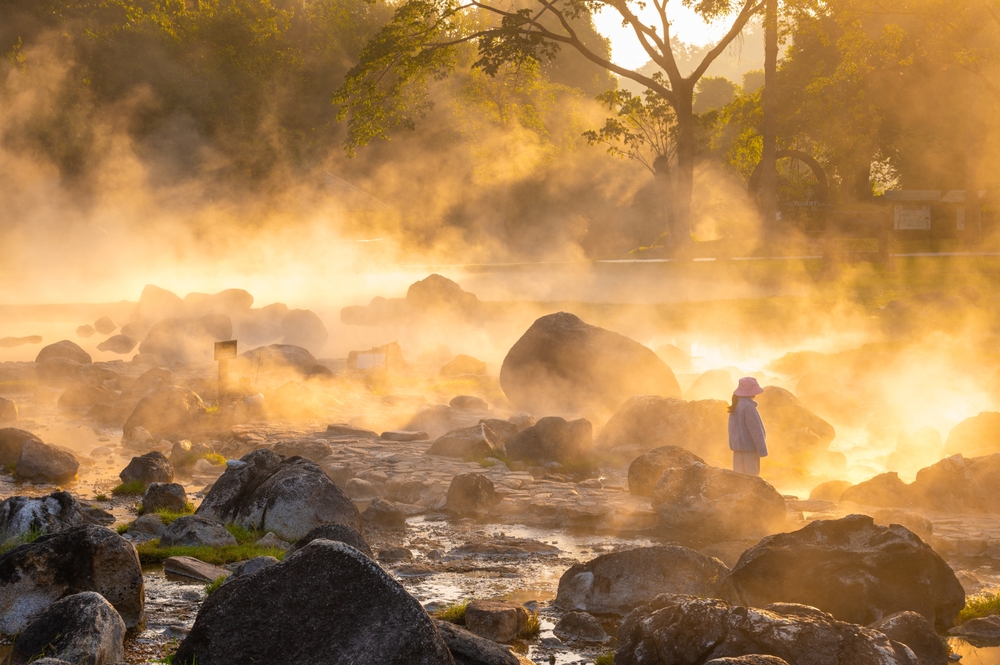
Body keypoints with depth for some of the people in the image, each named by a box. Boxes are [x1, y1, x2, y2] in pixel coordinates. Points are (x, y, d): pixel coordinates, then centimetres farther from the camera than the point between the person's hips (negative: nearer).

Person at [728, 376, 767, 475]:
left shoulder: (736, 405, 9)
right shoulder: (748, 407, -19)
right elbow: (755, 430, -18)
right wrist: (762, 450, -14)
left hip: (738, 446, 9)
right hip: (749, 446, -9)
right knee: (751, 476, -5)